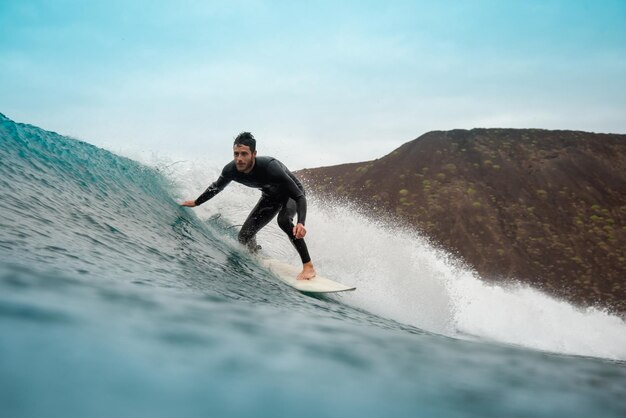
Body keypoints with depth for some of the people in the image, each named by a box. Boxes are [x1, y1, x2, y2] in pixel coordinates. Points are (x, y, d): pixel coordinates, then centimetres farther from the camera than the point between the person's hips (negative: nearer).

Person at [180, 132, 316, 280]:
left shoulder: (270, 167, -41)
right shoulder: (231, 170, -24)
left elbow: (300, 197, -40)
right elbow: (216, 187, 2)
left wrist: (301, 223, -57)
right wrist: (196, 202, 13)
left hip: (291, 193, -6)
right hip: (270, 196, 6)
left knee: (283, 220, -37)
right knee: (245, 236, 0)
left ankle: (308, 266, -29)